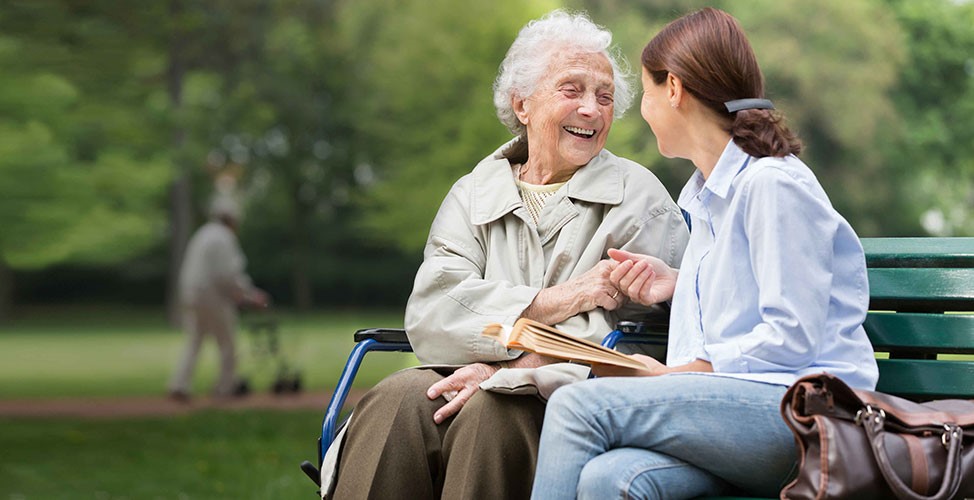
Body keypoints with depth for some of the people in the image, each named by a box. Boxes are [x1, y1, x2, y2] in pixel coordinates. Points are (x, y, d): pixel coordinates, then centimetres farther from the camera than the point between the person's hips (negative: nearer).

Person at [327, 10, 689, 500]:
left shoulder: (639, 199, 8)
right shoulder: (473, 193, 18)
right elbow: (429, 314, 0)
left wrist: (506, 371, -17)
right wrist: (552, 302, -13)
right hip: (471, 378, 3)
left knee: (492, 411, -35)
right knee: (395, 401, -29)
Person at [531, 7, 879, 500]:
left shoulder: (772, 183, -7)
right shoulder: (704, 194, 24)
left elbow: (791, 339, -12)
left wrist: (668, 376, -9)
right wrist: (679, 283, 16)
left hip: (796, 410, -7)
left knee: (578, 404, -25)